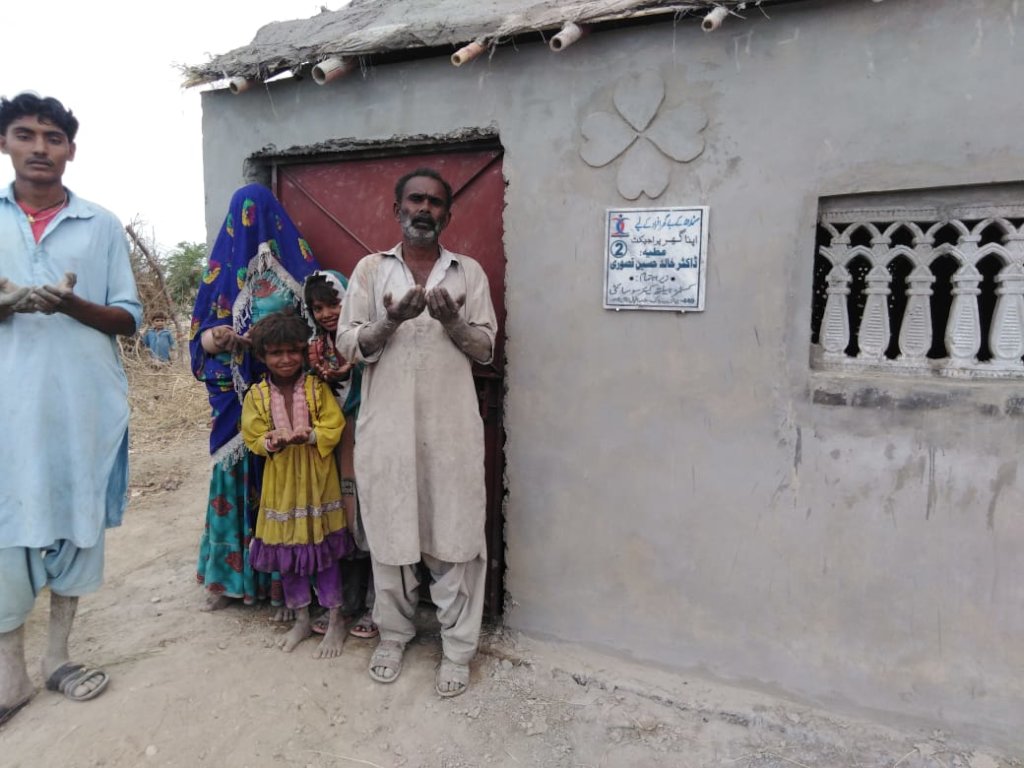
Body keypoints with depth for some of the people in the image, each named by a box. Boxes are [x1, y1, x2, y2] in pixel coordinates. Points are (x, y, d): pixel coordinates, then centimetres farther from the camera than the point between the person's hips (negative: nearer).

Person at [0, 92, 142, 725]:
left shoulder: (102, 224, 6)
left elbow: (130, 318, 4)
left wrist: (72, 305, -15)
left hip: (84, 402, 0)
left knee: (78, 519, 7)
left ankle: (58, 654, 23)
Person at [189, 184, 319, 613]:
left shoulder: (293, 264, 2)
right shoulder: (223, 266, 10)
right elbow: (201, 333, 10)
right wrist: (216, 339, -13)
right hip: (236, 399, 3)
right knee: (234, 477, 8)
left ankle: (283, 582, 12)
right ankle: (230, 576, 24)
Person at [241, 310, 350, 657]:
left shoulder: (318, 387, -6)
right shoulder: (257, 395, -1)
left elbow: (334, 429, -10)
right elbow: (254, 439, 0)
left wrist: (309, 435, -27)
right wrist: (272, 443, -21)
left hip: (318, 480, -2)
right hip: (281, 484, 3)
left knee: (325, 549, 5)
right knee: (286, 551, 11)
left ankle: (335, 620, 21)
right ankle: (302, 619, 30)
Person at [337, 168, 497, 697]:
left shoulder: (468, 272, 8)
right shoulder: (370, 269, 7)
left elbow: (485, 348, 4)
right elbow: (349, 345, 2)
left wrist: (453, 321, -16)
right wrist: (390, 321, -17)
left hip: (451, 426, 0)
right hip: (386, 424, 1)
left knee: (455, 534, 3)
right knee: (389, 532, 9)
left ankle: (458, 648, 18)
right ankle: (393, 635, 29)